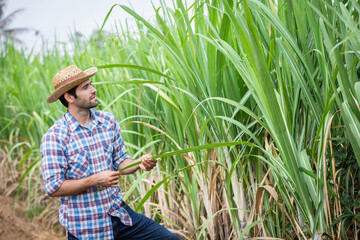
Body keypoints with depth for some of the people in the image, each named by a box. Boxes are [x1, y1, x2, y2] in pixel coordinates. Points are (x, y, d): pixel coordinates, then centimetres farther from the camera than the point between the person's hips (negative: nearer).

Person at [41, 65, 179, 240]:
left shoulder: (108, 121, 2)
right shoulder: (54, 137, -15)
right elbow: (53, 188, -16)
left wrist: (139, 163, -12)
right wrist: (96, 180, -23)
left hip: (119, 214, 5)